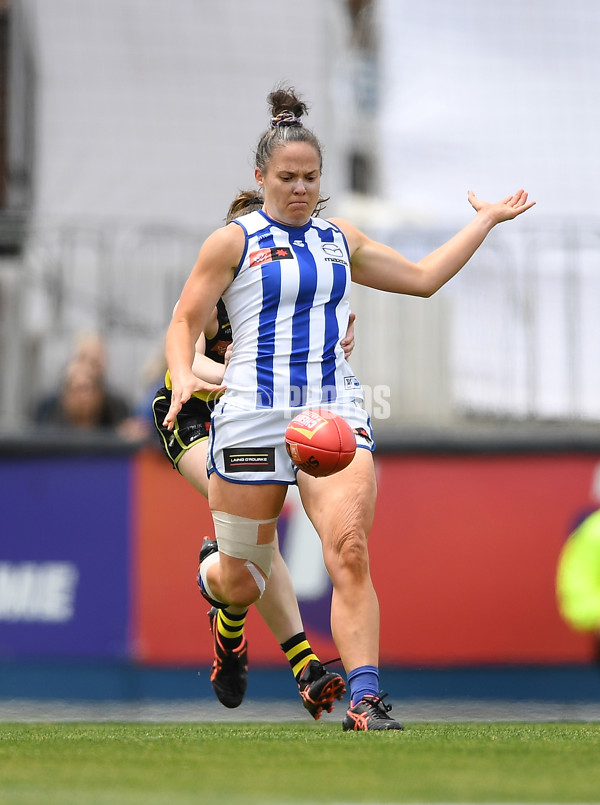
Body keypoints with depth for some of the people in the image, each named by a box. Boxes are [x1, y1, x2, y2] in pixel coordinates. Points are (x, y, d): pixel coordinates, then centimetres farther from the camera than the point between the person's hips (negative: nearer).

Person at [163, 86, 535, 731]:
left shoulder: (339, 240, 16)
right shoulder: (234, 242, 3)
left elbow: (422, 277, 25)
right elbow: (185, 322, 4)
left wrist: (485, 222, 25)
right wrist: (184, 376, -16)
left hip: (335, 414, 2)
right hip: (253, 418, -2)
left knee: (350, 554, -21)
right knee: (242, 581, 7)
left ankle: (365, 701, -22)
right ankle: (212, 577, 46)